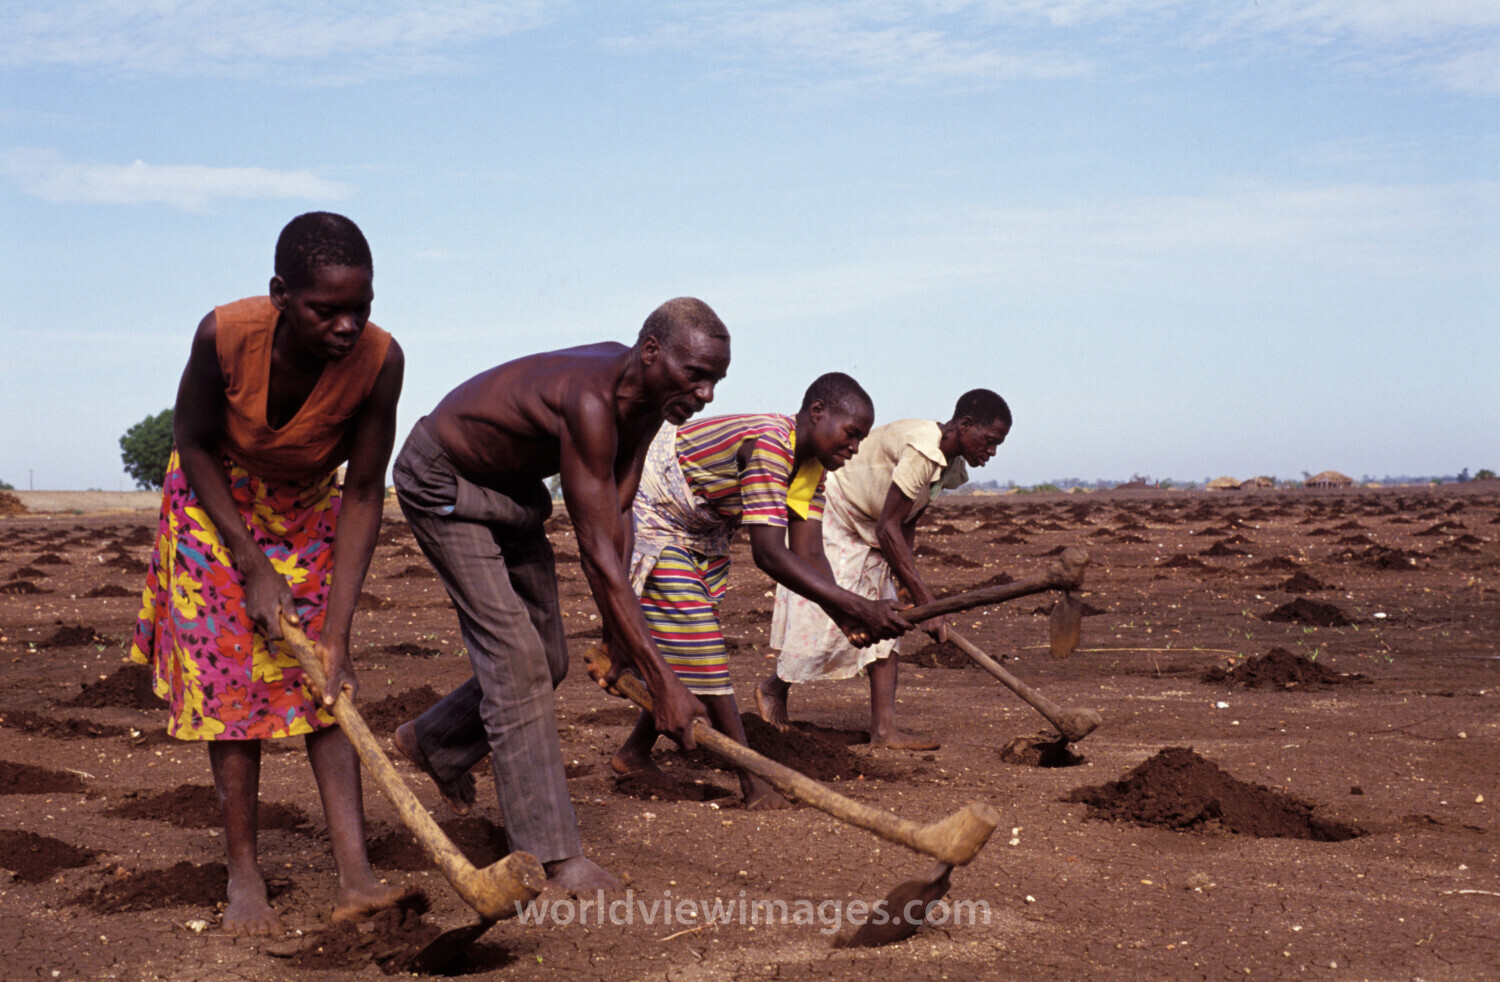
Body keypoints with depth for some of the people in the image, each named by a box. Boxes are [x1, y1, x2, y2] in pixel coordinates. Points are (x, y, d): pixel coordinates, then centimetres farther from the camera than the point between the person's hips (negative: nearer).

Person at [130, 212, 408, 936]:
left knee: (327, 679, -7)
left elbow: (362, 493, -22)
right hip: (217, 500, -1)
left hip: (308, 509, 1)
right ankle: (242, 874, 4)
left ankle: (354, 877, -11)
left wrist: (337, 633, -24)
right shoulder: (225, 335, -35)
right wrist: (255, 569, -19)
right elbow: (195, 447, -17)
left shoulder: (378, 359, -31)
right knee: (230, 677, -4)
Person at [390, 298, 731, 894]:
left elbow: (617, 517, -5)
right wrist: (664, 686, -37)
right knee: (515, 656, -14)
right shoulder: (589, 402, -39)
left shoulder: (647, 396, -12)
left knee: (548, 662, 10)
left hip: (511, 487, 9)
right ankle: (552, 857, -10)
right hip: (441, 484, -9)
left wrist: (617, 638, -7)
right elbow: (598, 559, -39)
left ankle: (433, 743, 36)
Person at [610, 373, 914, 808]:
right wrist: (857, 607, -43)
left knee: (689, 653, 11)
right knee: (699, 645, -14)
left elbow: (808, 555, -12)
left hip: (702, 535, 10)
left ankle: (635, 754, 28)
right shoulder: (767, 445, -34)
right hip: (646, 518, -10)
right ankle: (753, 781, -13)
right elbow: (769, 554, -40)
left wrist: (847, 617, -30)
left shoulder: (811, 466, -5)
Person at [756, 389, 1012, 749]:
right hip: (826, 521, -10)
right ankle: (772, 689, 17)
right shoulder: (922, 450, -30)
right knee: (826, 620, -8)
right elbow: (888, 528, -31)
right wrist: (925, 600, -30)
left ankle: (883, 729, -1)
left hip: (866, 538, 10)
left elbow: (906, 524, 11)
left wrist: (907, 576, -1)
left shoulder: (948, 464, 1)